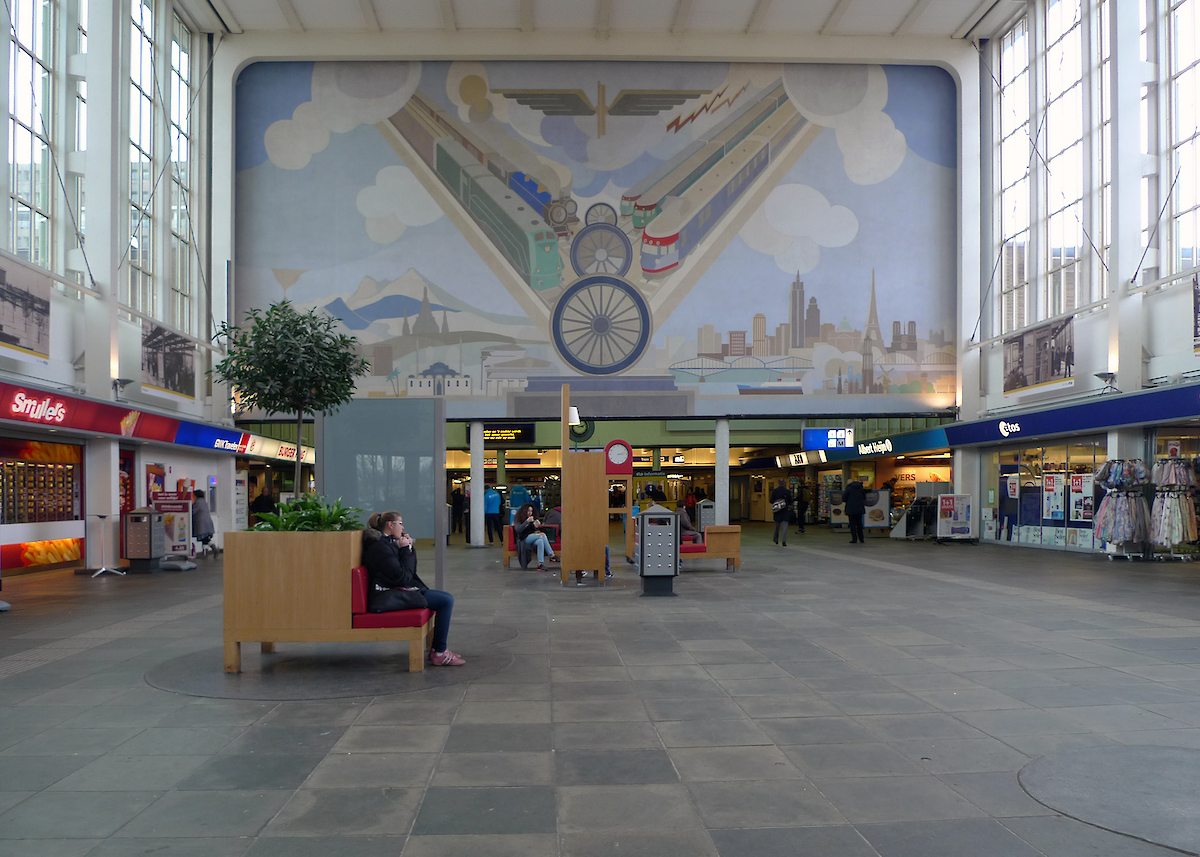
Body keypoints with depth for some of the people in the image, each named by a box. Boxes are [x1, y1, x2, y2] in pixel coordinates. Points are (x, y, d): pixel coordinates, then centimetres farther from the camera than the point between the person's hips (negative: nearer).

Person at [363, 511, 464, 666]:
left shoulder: (389, 542, 17)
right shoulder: (381, 546, -15)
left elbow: (410, 571, 18)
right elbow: (402, 577, -19)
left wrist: (409, 547, 6)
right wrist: (406, 549, -10)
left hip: (400, 591, 11)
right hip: (390, 597, -11)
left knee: (447, 599, 8)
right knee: (446, 601, -15)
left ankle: (439, 648, 9)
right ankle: (439, 653, -9)